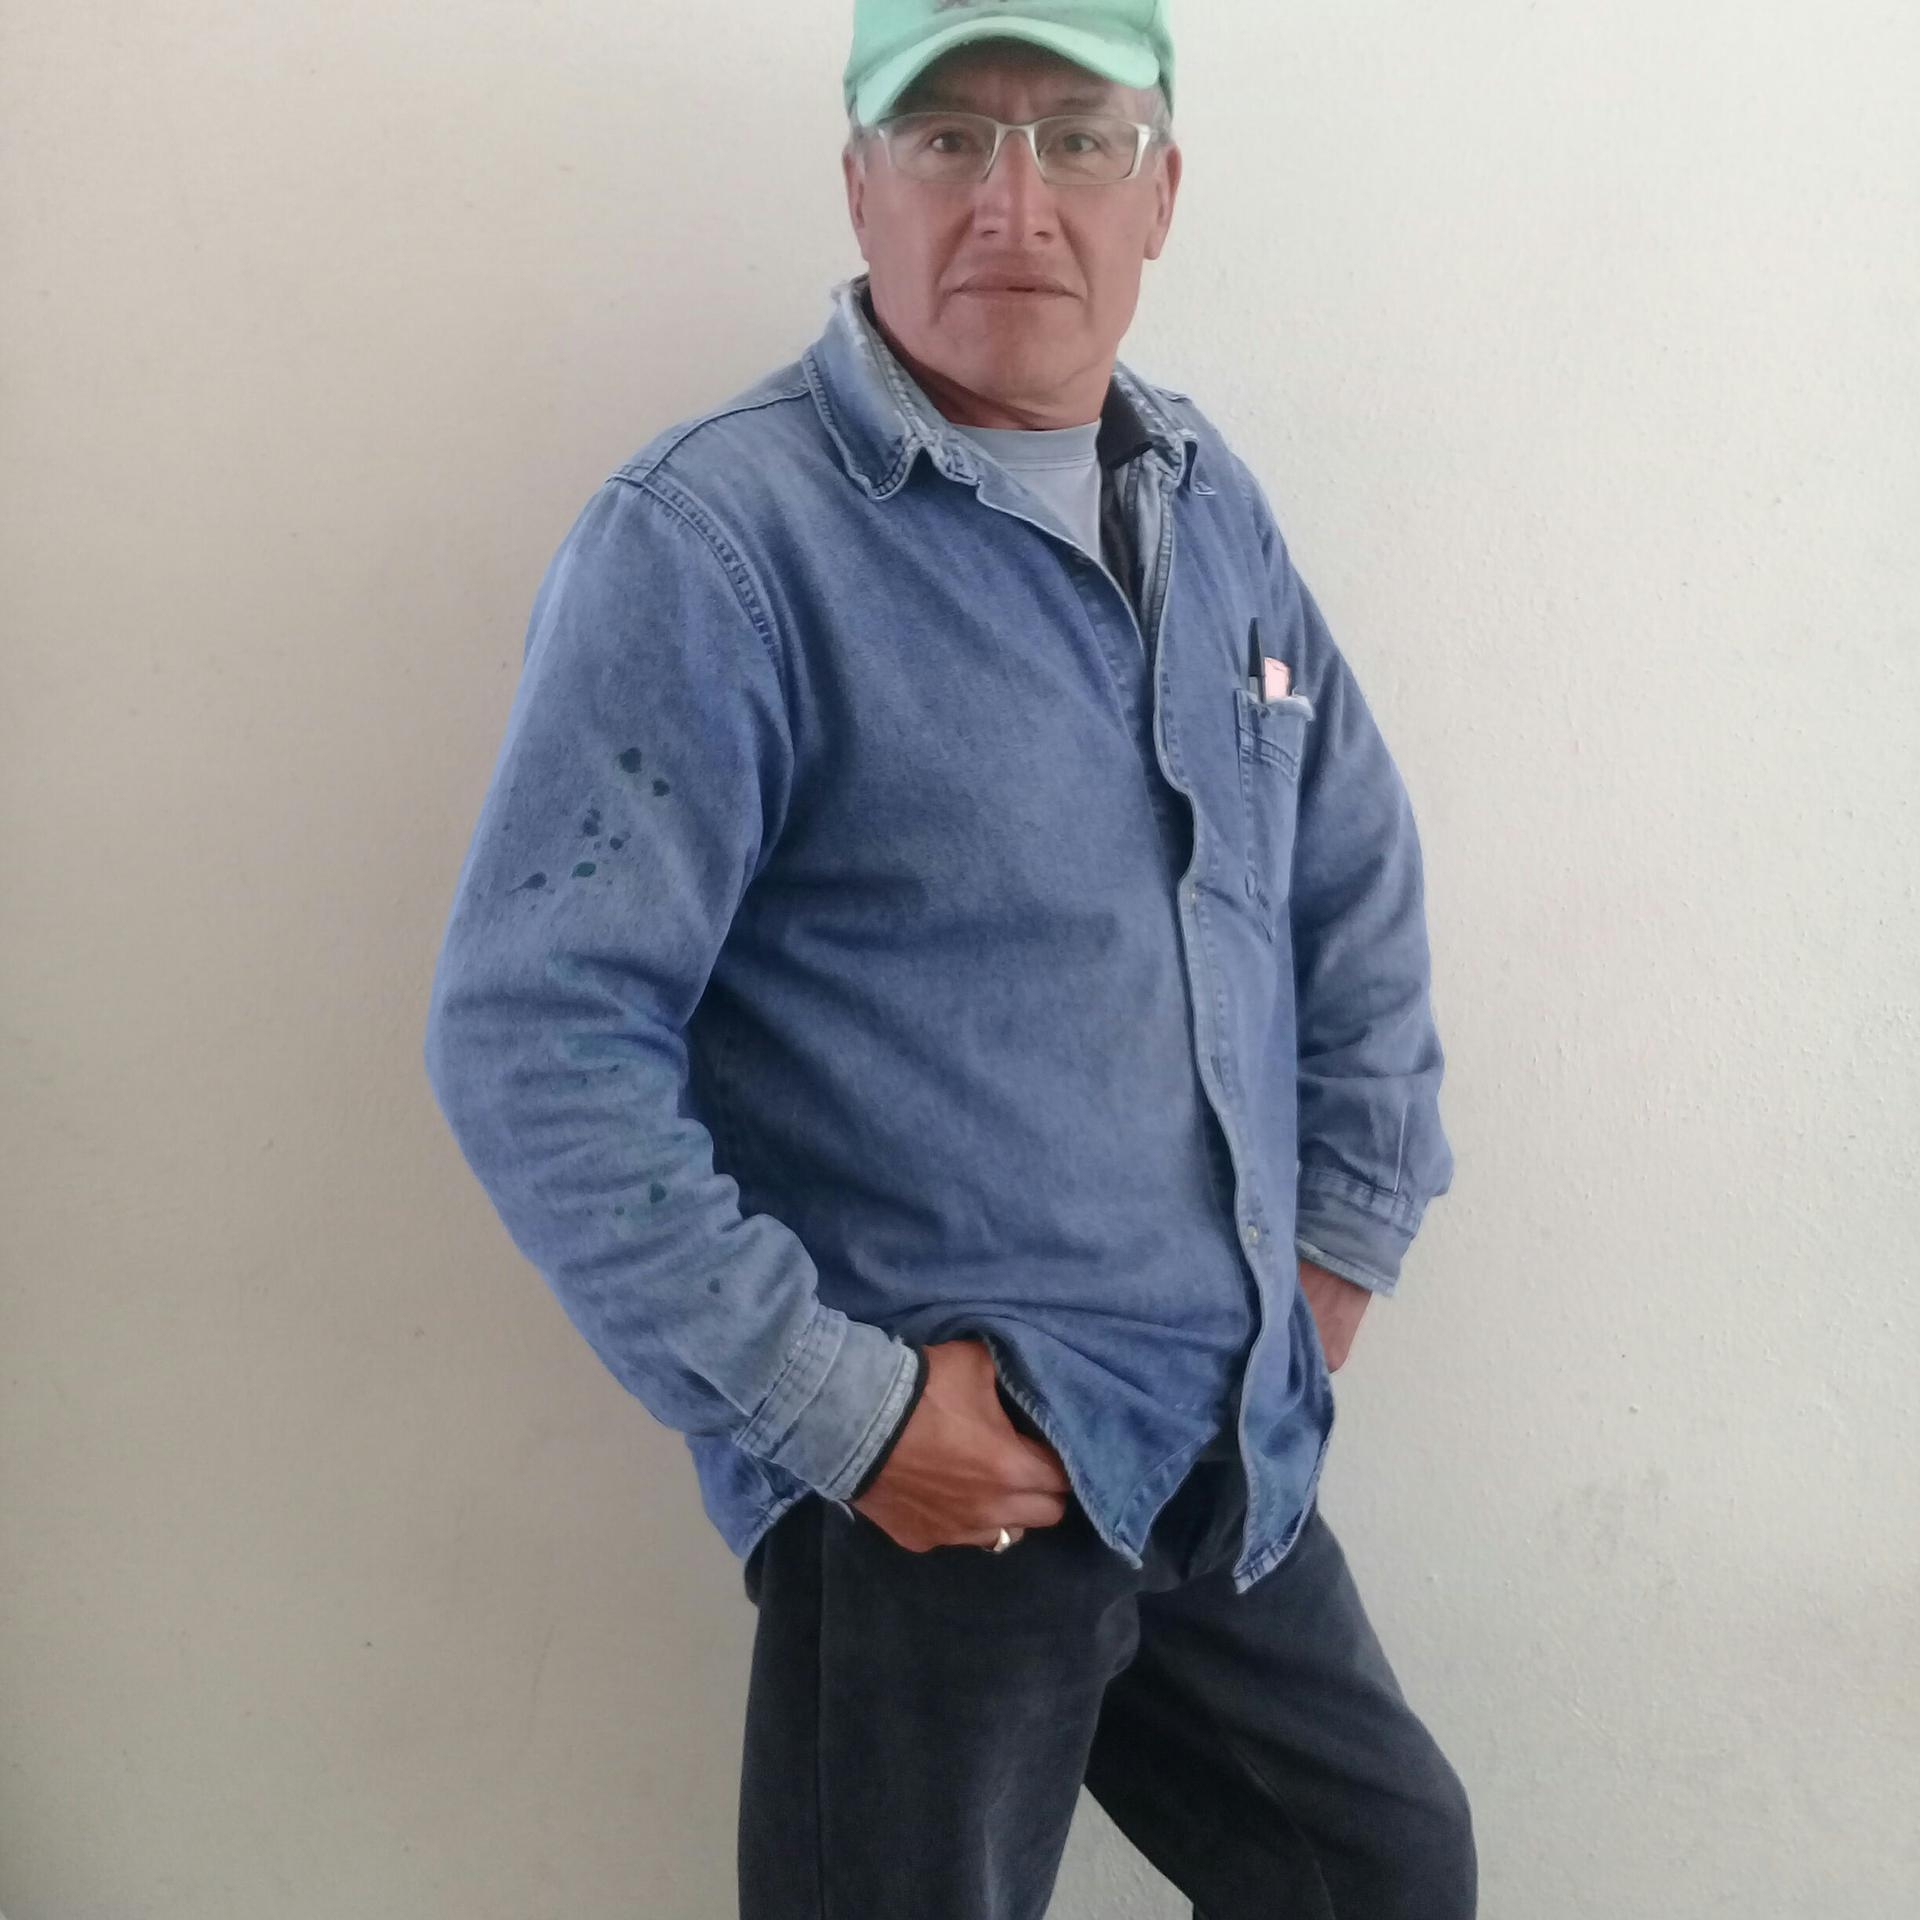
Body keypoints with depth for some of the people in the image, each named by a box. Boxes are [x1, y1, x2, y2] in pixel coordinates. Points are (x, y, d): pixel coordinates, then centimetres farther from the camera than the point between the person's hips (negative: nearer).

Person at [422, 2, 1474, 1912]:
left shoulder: (1211, 509, 7)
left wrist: (1346, 1243, 10)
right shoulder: (713, 539, -15)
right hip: (932, 1478, -6)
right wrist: (843, 1410, -18)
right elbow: (534, 1039, -19)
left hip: (1241, 1456, 7)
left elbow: (1359, 891, 17)